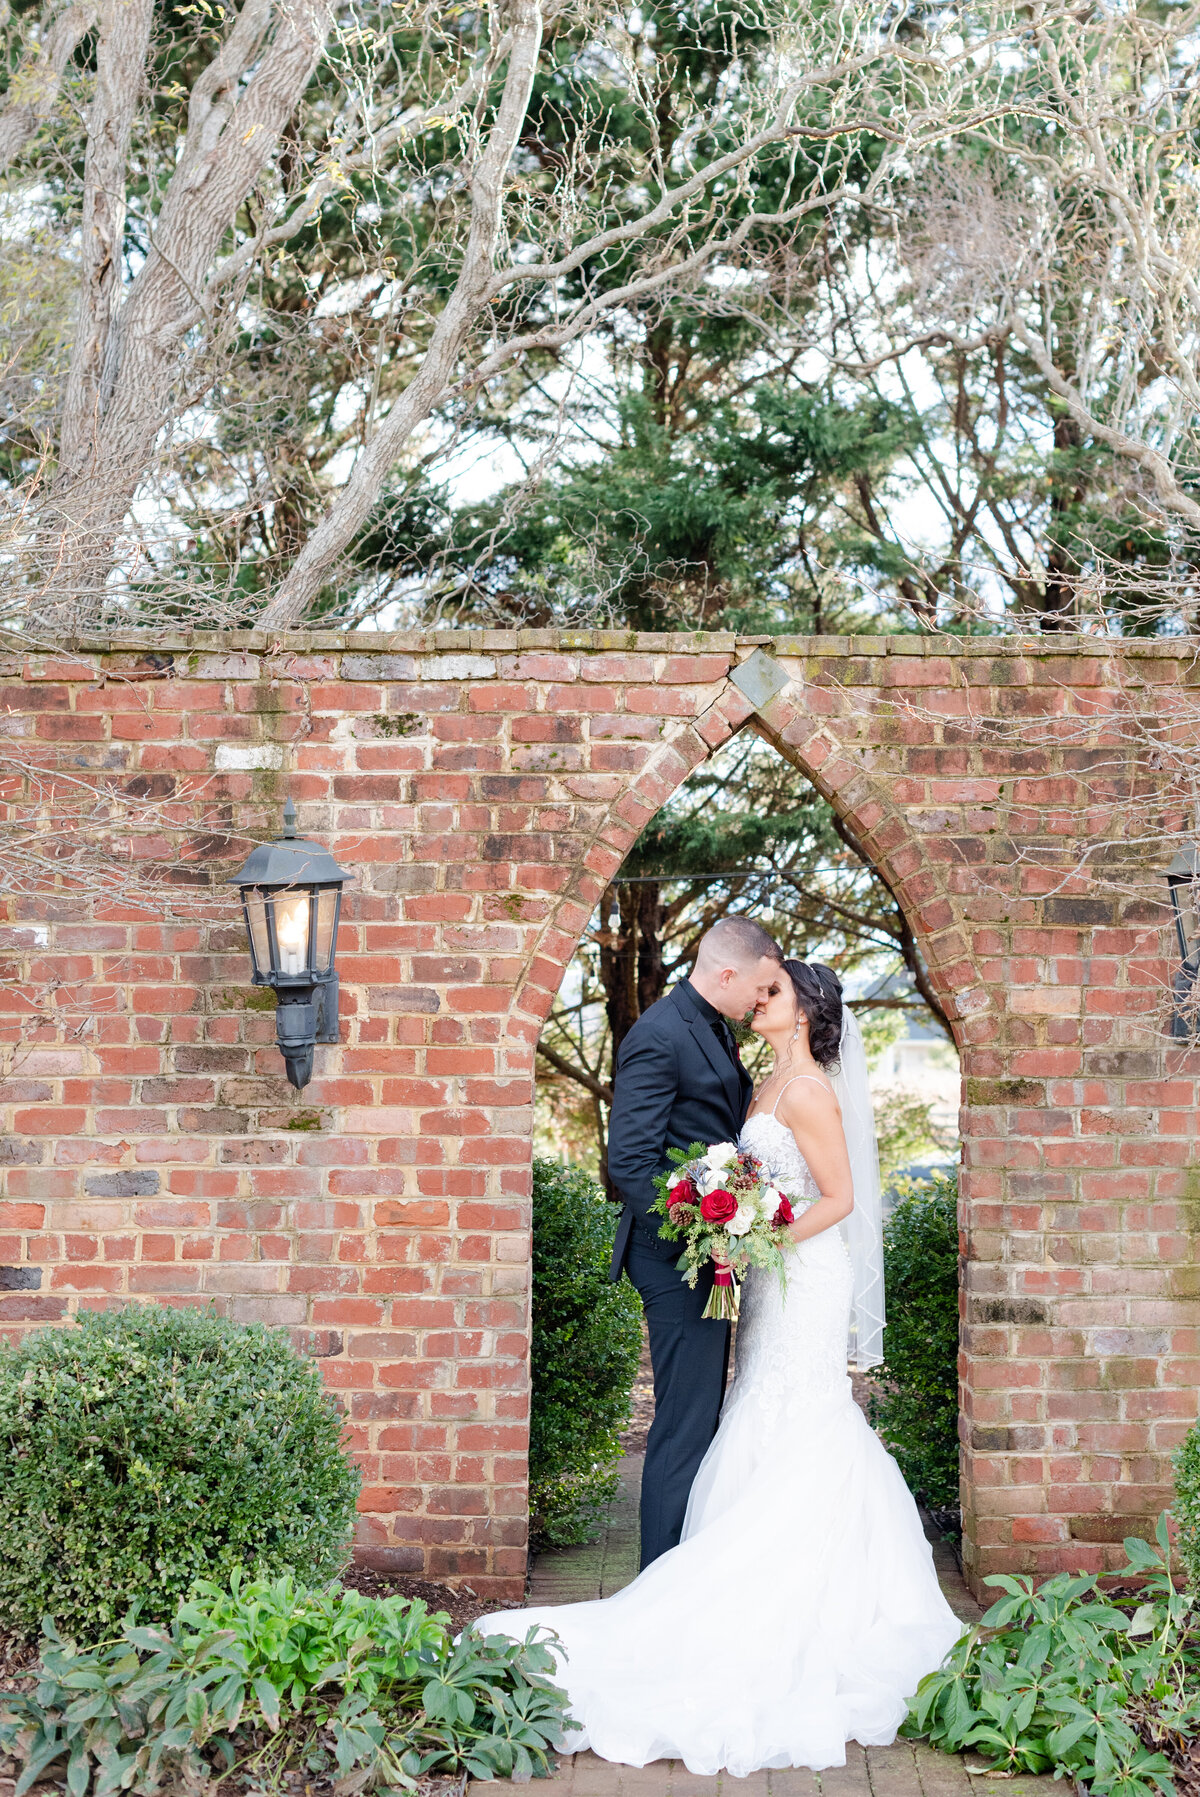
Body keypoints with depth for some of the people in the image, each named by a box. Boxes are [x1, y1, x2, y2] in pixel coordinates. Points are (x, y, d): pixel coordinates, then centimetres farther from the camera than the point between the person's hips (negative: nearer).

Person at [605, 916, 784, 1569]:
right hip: (681, 1261, -10)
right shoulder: (660, 1037, -17)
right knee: (685, 1425, -5)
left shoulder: (713, 1027, 13)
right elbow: (630, 1161, -22)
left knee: (699, 1419, 17)